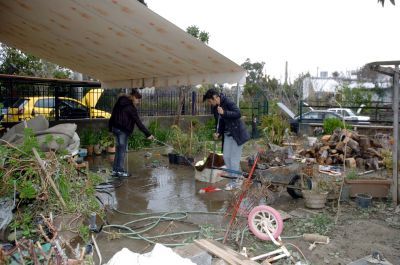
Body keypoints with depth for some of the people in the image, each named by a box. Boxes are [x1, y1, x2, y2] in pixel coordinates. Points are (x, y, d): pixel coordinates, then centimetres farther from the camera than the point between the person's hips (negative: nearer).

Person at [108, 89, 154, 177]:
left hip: (115, 128, 8)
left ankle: (115, 170, 20)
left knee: (118, 149, 15)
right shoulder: (131, 107, -15)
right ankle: (120, 171, 7)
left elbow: (113, 116, 15)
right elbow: (138, 122, -18)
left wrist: (110, 128, 23)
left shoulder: (119, 103, 10)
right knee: (122, 150, 1)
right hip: (123, 130, -8)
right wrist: (148, 134, -18)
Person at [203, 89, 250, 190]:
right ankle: (236, 178, 21)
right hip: (227, 134, 8)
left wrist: (224, 113, -31)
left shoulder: (228, 102, -17)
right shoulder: (215, 108, 6)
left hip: (237, 133, -8)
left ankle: (234, 181, 8)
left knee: (234, 157, -3)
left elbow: (238, 113, -25)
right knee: (226, 156, 7)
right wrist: (218, 133, -2)